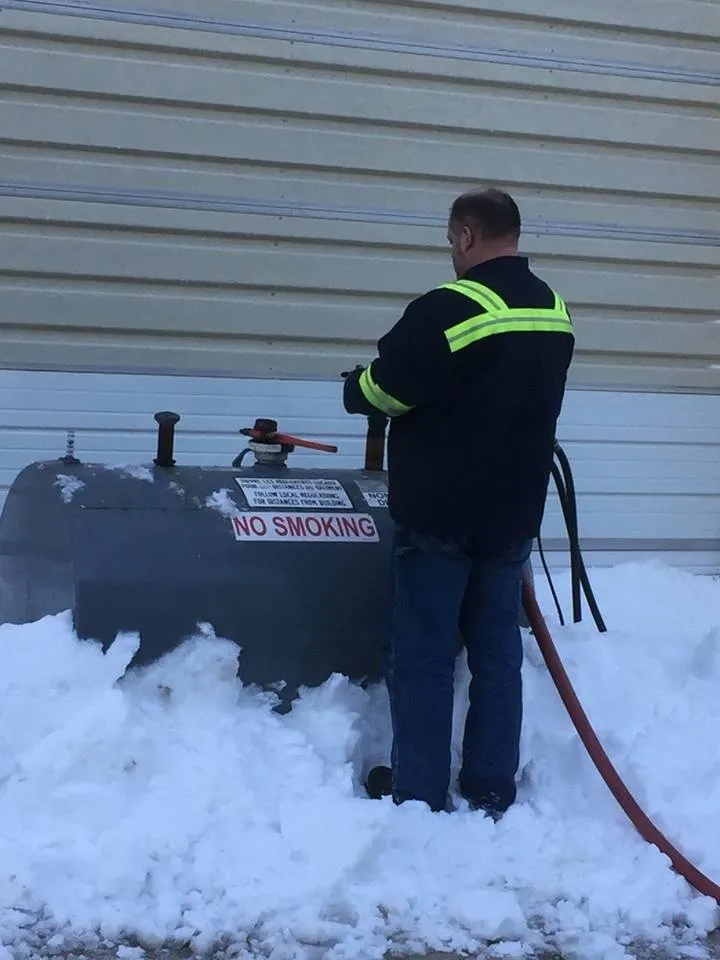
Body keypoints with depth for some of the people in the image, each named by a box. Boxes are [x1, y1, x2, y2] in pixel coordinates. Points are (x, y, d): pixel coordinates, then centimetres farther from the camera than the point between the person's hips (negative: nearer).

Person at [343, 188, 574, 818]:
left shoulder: (449, 309, -19)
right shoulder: (555, 312, 5)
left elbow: (379, 391, -12)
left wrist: (354, 389, 9)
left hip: (440, 513, -6)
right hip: (513, 513, 6)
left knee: (424, 657, 4)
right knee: (498, 650, 13)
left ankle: (419, 792, 10)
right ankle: (493, 790, 19)